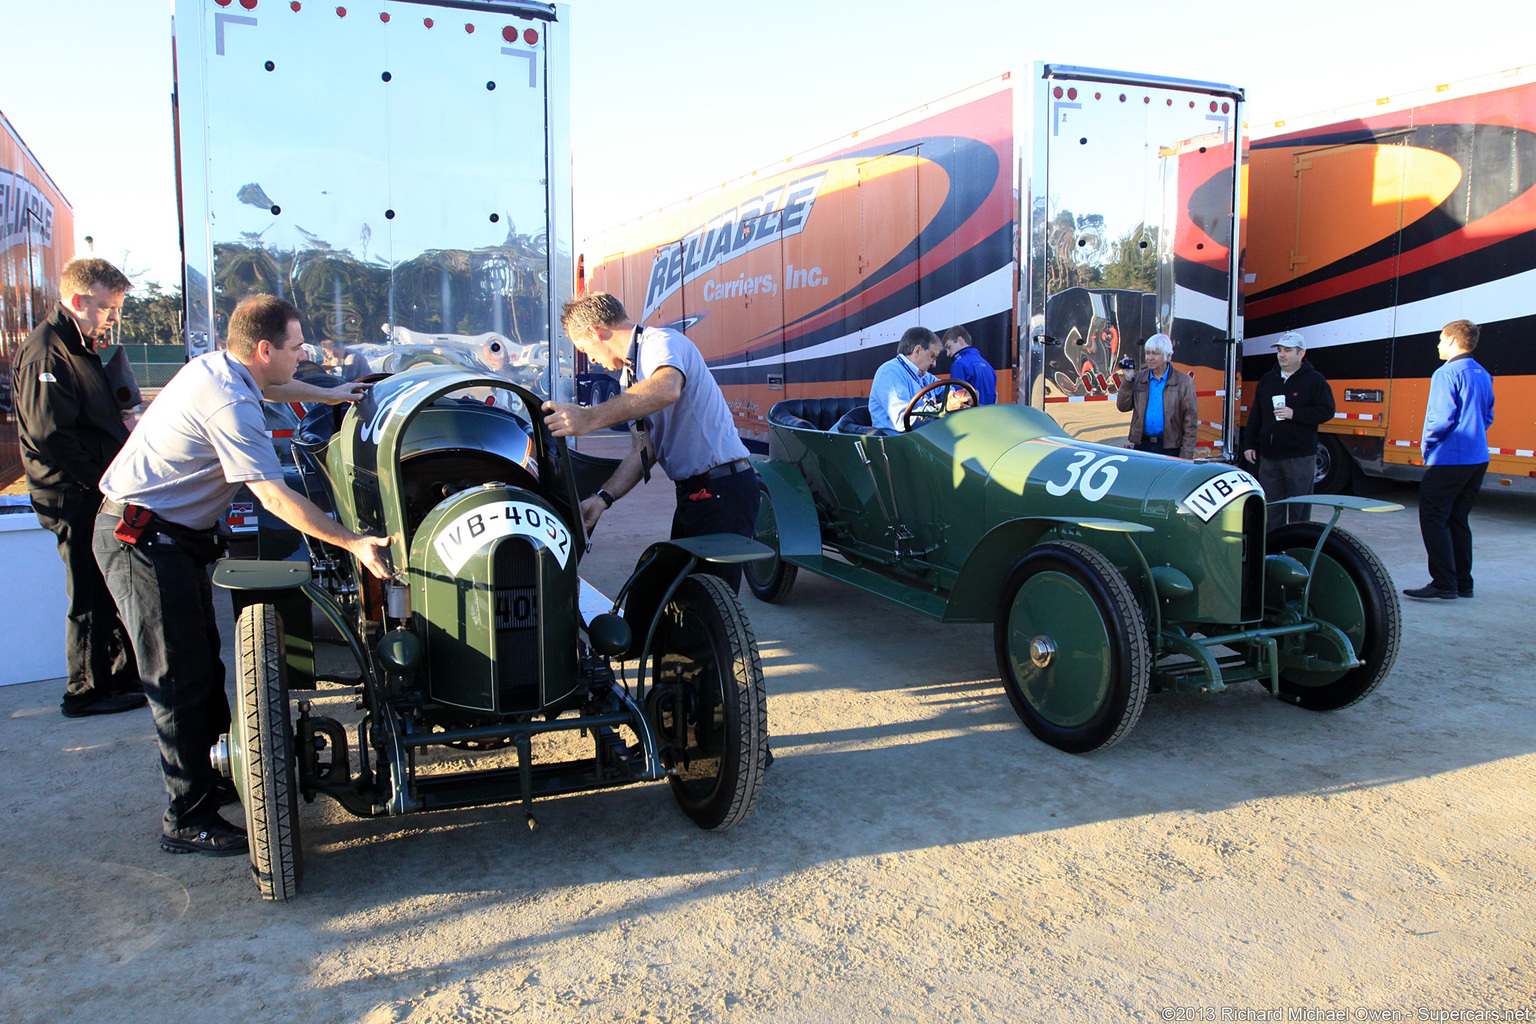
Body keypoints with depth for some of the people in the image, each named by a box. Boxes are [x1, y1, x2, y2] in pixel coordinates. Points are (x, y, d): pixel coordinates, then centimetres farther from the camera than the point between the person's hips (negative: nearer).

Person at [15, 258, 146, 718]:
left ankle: (127, 675, 26)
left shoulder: (81, 348, 18)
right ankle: (87, 692, 10)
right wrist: (101, 477, -18)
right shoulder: (46, 353, -15)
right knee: (91, 598, -2)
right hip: (77, 498, -10)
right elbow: (49, 434, -22)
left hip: (99, 492, 10)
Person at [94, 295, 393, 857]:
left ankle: (218, 776, 30)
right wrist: (354, 543, -29)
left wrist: (330, 394, 38)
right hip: (146, 541, -10)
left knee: (204, 665, 17)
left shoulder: (214, 365, 6)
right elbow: (275, 498, -28)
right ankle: (187, 821, 2)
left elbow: (265, 386, 31)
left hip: (171, 536, 10)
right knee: (181, 680, -6)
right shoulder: (230, 406, -24)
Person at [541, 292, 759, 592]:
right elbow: (644, 450, 13)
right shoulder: (631, 373, 19)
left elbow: (666, 389, -36)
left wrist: (589, 418, -42)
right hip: (692, 493, 10)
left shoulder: (661, 341, -11)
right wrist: (603, 497, -2)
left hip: (723, 490, -10)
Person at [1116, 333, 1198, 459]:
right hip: (1142, 446, 3)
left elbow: (1191, 421, -2)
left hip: (1170, 448, -3)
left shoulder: (1184, 381, 0)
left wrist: (1186, 456, -8)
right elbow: (1122, 407, 5)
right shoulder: (1139, 378, 10)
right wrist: (1128, 380, -5)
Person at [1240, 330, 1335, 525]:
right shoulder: (1267, 380, 14)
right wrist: (1249, 444, 10)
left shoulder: (1314, 380, 0)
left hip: (1300, 459, -4)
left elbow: (1326, 412, -8)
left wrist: (1294, 414, -17)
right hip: (1269, 457, 5)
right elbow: (1255, 416, 16)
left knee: (1299, 511, 1)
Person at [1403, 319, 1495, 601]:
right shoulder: (1483, 375, 14)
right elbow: (1487, 418, 21)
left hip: (1448, 459, -9)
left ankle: (1444, 584, -9)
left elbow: (1442, 419, -20)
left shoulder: (1446, 374, -14)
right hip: (1478, 460, 9)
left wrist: (1426, 444, -4)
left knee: (1433, 519, -5)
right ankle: (1463, 583, 18)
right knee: (1458, 520, 15)